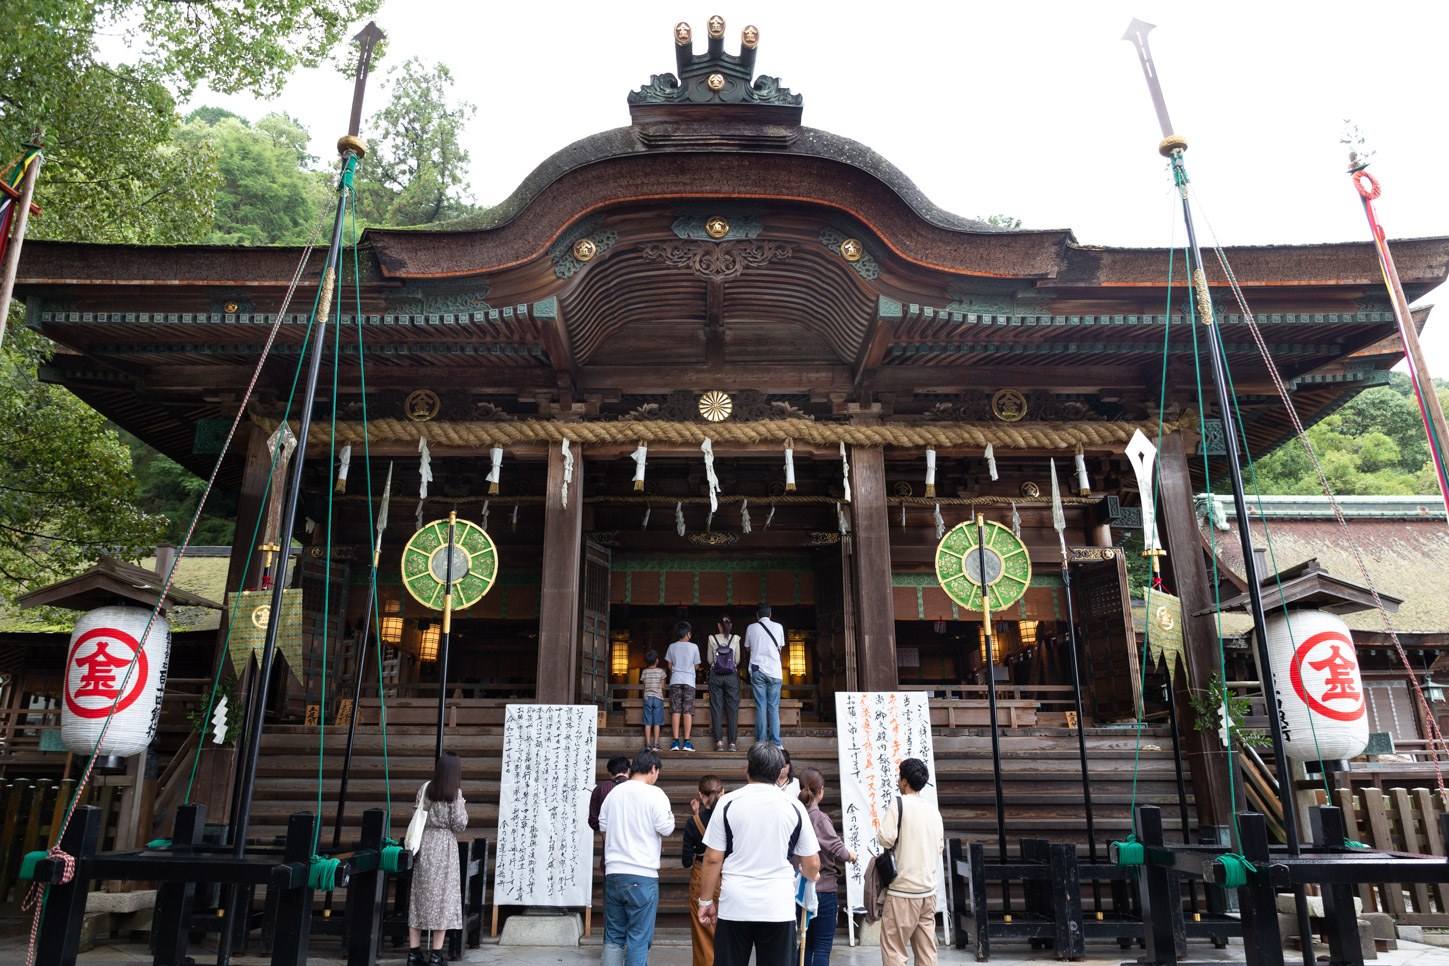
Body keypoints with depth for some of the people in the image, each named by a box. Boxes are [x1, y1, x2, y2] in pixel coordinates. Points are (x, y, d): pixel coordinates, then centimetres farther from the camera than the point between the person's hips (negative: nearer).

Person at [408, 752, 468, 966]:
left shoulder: (425, 788, 3)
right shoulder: (455, 793, -8)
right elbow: (459, 824, -9)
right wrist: (463, 807, 7)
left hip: (423, 844, 4)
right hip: (445, 846, -4)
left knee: (418, 895, 9)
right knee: (442, 896, 2)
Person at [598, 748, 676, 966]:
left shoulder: (613, 793, 9)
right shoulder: (655, 794, -9)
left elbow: (603, 828, 16)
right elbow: (667, 829, -12)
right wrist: (670, 816, 8)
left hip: (613, 873, 5)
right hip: (642, 876, -5)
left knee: (613, 937, 14)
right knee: (639, 939, 1)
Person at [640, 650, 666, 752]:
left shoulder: (644, 672, 3)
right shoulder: (660, 671, -2)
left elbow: (644, 685, 9)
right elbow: (662, 686, 2)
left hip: (647, 698, 2)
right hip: (658, 698, -1)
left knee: (648, 723, 2)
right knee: (657, 723, 0)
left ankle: (648, 744, -1)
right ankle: (655, 745, -1)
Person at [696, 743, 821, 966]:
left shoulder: (727, 803, -2)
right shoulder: (794, 807, 0)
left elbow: (713, 859, -2)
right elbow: (812, 865, 5)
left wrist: (705, 901, 10)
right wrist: (811, 876, 28)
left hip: (734, 905, 0)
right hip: (778, 907, 0)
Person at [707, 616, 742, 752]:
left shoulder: (712, 639, 0)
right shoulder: (735, 639, -1)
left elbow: (709, 660, 5)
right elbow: (737, 660, 2)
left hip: (715, 675, 0)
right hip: (732, 675, 0)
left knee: (716, 708, 3)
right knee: (732, 708, 3)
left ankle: (719, 742, -2)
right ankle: (732, 743, 0)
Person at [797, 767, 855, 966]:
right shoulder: (819, 818, -16)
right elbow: (837, 850, -21)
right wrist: (850, 855, 0)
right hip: (823, 889, -6)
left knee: (806, 944, 17)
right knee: (823, 947, 4)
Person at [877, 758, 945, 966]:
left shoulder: (900, 803, -10)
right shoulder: (933, 810, 8)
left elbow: (885, 838, -17)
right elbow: (940, 846, 15)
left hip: (903, 889, -6)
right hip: (929, 888, 7)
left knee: (892, 947, 0)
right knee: (926, 948, 11)